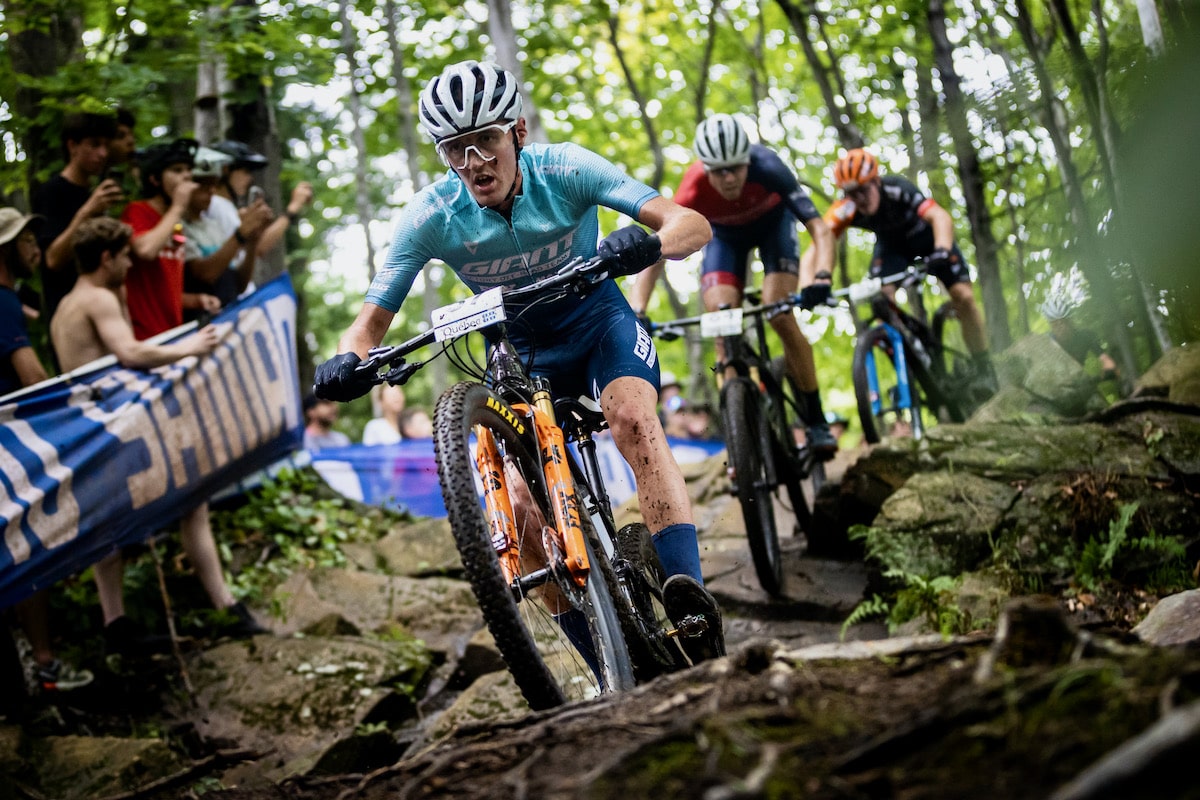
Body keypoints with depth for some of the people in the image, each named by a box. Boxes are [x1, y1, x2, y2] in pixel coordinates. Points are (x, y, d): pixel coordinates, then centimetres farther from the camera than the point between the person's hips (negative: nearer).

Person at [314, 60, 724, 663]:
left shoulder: (565, 171, -24)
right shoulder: (430, 217, -21)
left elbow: (694, 224, -30)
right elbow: (373, 319, -17)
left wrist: (648, 243, -53)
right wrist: (348, 361, -40)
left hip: (595, 318, -2)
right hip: (518, 346, 2)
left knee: (633, 422, -33)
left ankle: (687, 594, -39)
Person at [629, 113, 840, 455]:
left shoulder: (767, 168, -40)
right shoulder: (693, 190, -36)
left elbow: (819, 228, -41)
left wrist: (821, 277, -59)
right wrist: (636, 313, -48)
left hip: (772, 222, -2)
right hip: (724, 234, 2)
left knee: (780, 318, -20)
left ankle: (816, 421, -5)